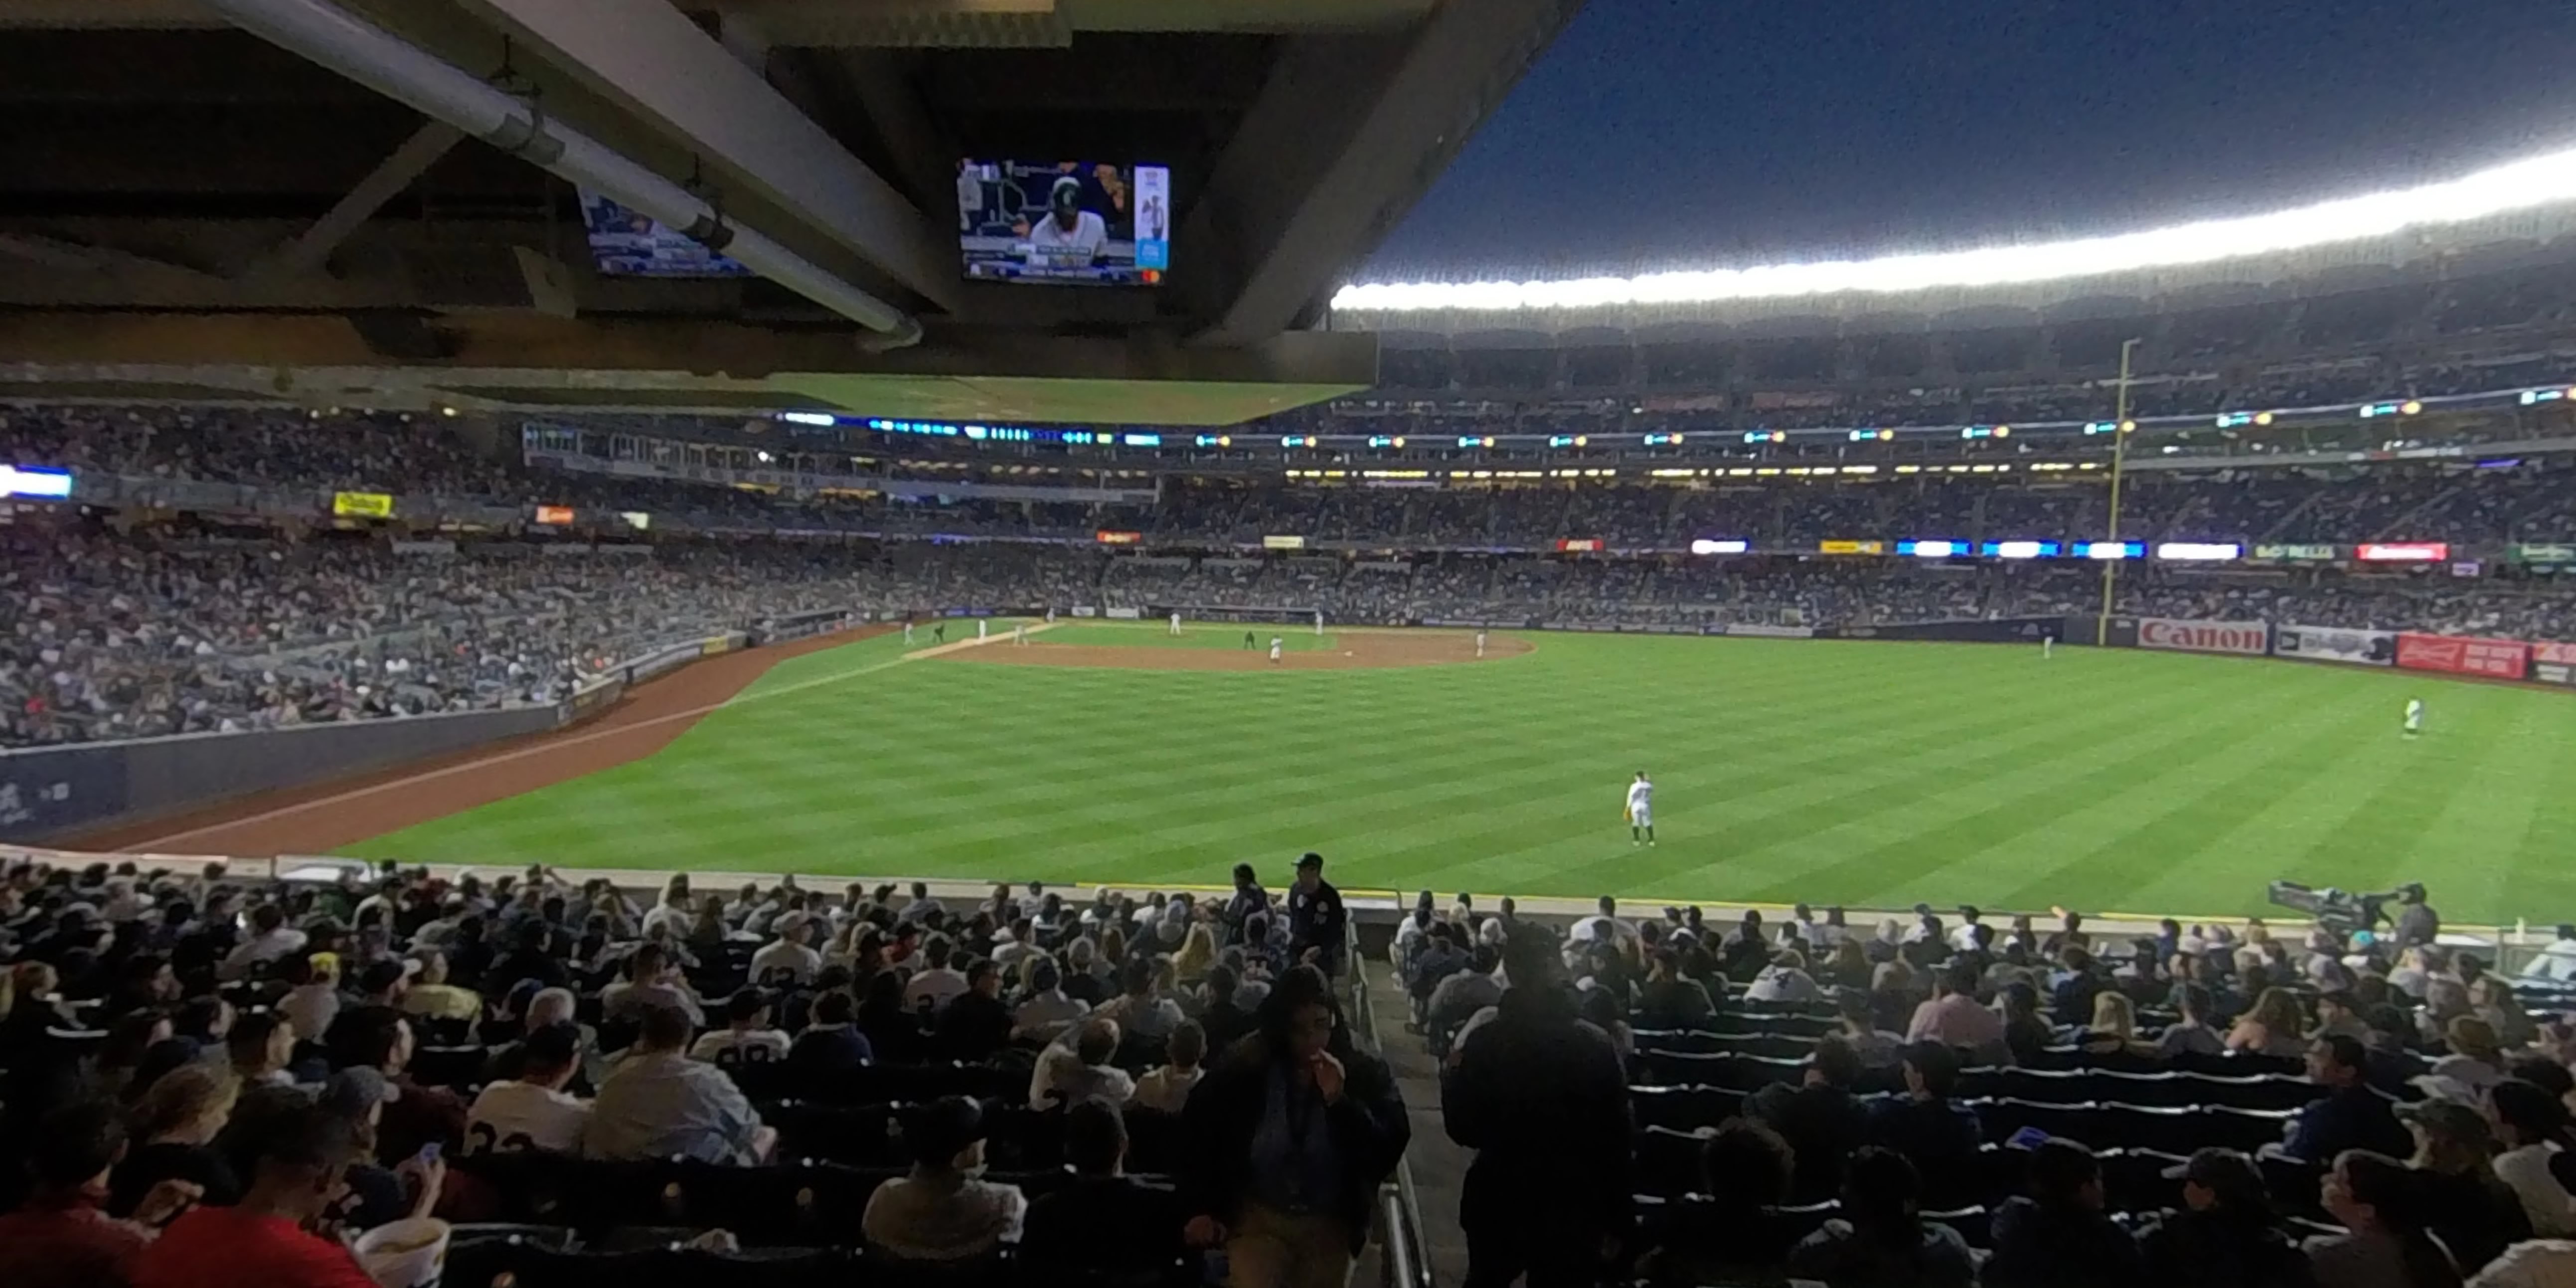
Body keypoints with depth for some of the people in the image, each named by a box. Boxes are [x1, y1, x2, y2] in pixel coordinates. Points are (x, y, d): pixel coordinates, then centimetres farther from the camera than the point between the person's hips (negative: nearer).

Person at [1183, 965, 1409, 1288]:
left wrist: (1340, 1101, -27)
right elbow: (1197, 1136, 2)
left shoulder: (1365, 1074, -9)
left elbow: (1389, 1150, -16)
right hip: (1257, 1218, -1)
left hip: (1330, 1226, 1)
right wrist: (1201, 1209, -3)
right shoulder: (1244, 1070, -9)